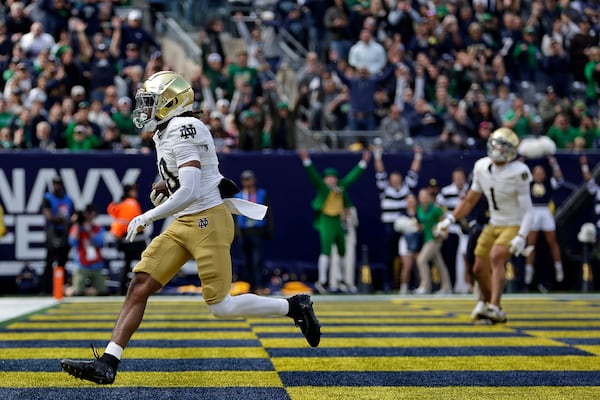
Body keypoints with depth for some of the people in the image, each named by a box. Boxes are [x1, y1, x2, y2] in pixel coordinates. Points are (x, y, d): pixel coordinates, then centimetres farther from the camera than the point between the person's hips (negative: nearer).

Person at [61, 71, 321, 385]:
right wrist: (165, 189, 12)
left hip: (208, 221, -9)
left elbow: (190, 191, -24)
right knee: (139, 285, -2)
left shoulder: (182, 130, -16)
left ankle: (295, 307, 12)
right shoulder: (163, 133, 13)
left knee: (220, 306, -6)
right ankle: (107, 364, -5)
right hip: (183, 224, 9)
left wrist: (146, 218, -18)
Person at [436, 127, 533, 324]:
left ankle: (494, 307, -32)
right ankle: (486, 301, 33)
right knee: (480, 269, 8)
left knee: (495, 257, -30)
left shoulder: (518, 173, -20)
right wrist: (450, 219, 3)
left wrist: (521, 237, -31)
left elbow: (527, 210, -19)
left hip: (514, 226, -7)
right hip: (494, 225, 7)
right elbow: (470, 199, 11)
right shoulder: (482, 167, -2)